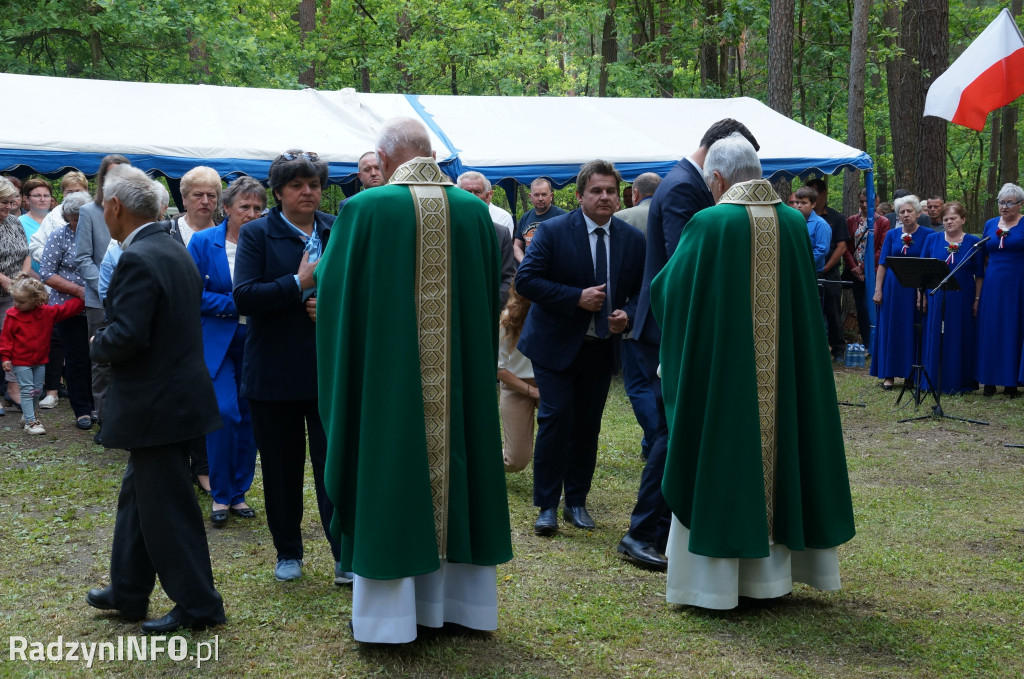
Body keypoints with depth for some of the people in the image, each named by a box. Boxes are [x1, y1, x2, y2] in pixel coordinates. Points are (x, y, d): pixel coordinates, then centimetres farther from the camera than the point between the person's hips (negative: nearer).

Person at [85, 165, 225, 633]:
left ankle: (198, 605, 11)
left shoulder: (137, 260, -20)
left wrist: (98, 345, -6)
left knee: (167, 507, 1)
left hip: (156, 405, -10)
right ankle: (127, 594, 32)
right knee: (139, 494, 20)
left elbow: (127, 336, -27)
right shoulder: (175, 251, 10)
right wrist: (109, 341, 13)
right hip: (177, 391, 10)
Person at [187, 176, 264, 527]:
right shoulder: (203, 242, -2)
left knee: (249, 417, 5)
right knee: (225, 413, -12)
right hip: (216, 341, -2)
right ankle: (220, 495, 5)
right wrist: (236, 304, -14)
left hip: (254, 343, 2)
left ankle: (238, 492, 20)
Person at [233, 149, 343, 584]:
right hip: (275, 372, -1)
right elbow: (244, 297, -12)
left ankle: (345, 556, 3)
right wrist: (299, 283, -18)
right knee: (281, 466, 10)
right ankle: (288, 552, 25)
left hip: (330, 369, 1)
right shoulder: (257, 234, -1)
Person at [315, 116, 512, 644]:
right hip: (459, 378, 3)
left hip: (387, 378, -3)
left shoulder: (365, 209, -10)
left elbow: (333, 289, -1)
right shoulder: (472, 209, 0)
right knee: (454, 463, 14)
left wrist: (320, 264, 20)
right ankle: (455, 599, 25)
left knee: (389, 478, 5)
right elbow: (489, 297, 9)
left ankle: (390, 614, 12)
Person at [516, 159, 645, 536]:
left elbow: (641, 291, 11)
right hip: (556, 346, -4)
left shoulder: (632, 240, 4)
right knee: (556, 418, -9)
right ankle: (547, 506, 1)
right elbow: (526, 280, -14)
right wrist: (577, 297, -21)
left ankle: (576, 502, 23)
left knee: (587, 426, 9)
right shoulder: (553, 232, -8)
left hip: (601, 348, 4)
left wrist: (627, 315, -11)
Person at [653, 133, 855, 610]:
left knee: (717, 465, 5)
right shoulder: (794, 222, 1)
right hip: (783, 375, 4)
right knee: (774, 452, 14)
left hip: (720, 371, -4)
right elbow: (805, 300, 12)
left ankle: (715, 579, 10)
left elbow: (667, 289, -4)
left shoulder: (708, 223, -13)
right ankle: (770, 572, 23)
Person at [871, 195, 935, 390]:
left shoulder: (928, 234, -2)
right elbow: (882, 264, 6)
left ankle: (912, 375, 10)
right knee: (890, 329, 3)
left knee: (913, 331, 2)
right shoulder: (892, 234, 6)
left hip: (916, 288, -2)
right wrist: (878, 290, -1)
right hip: (893, 288, 2)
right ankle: (888, 374, 8)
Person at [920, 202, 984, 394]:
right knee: (935, 339, 3)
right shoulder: (932, 239, 7)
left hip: (962, 299, -1)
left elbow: (979, 275, 3)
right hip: (936, 298, 1)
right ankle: (934, 381, 11)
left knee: (959, 339, 3)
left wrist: (977, 300, -3)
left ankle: (958, 382, 11)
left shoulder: (973, 242, 3)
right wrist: (922, 295, 1)